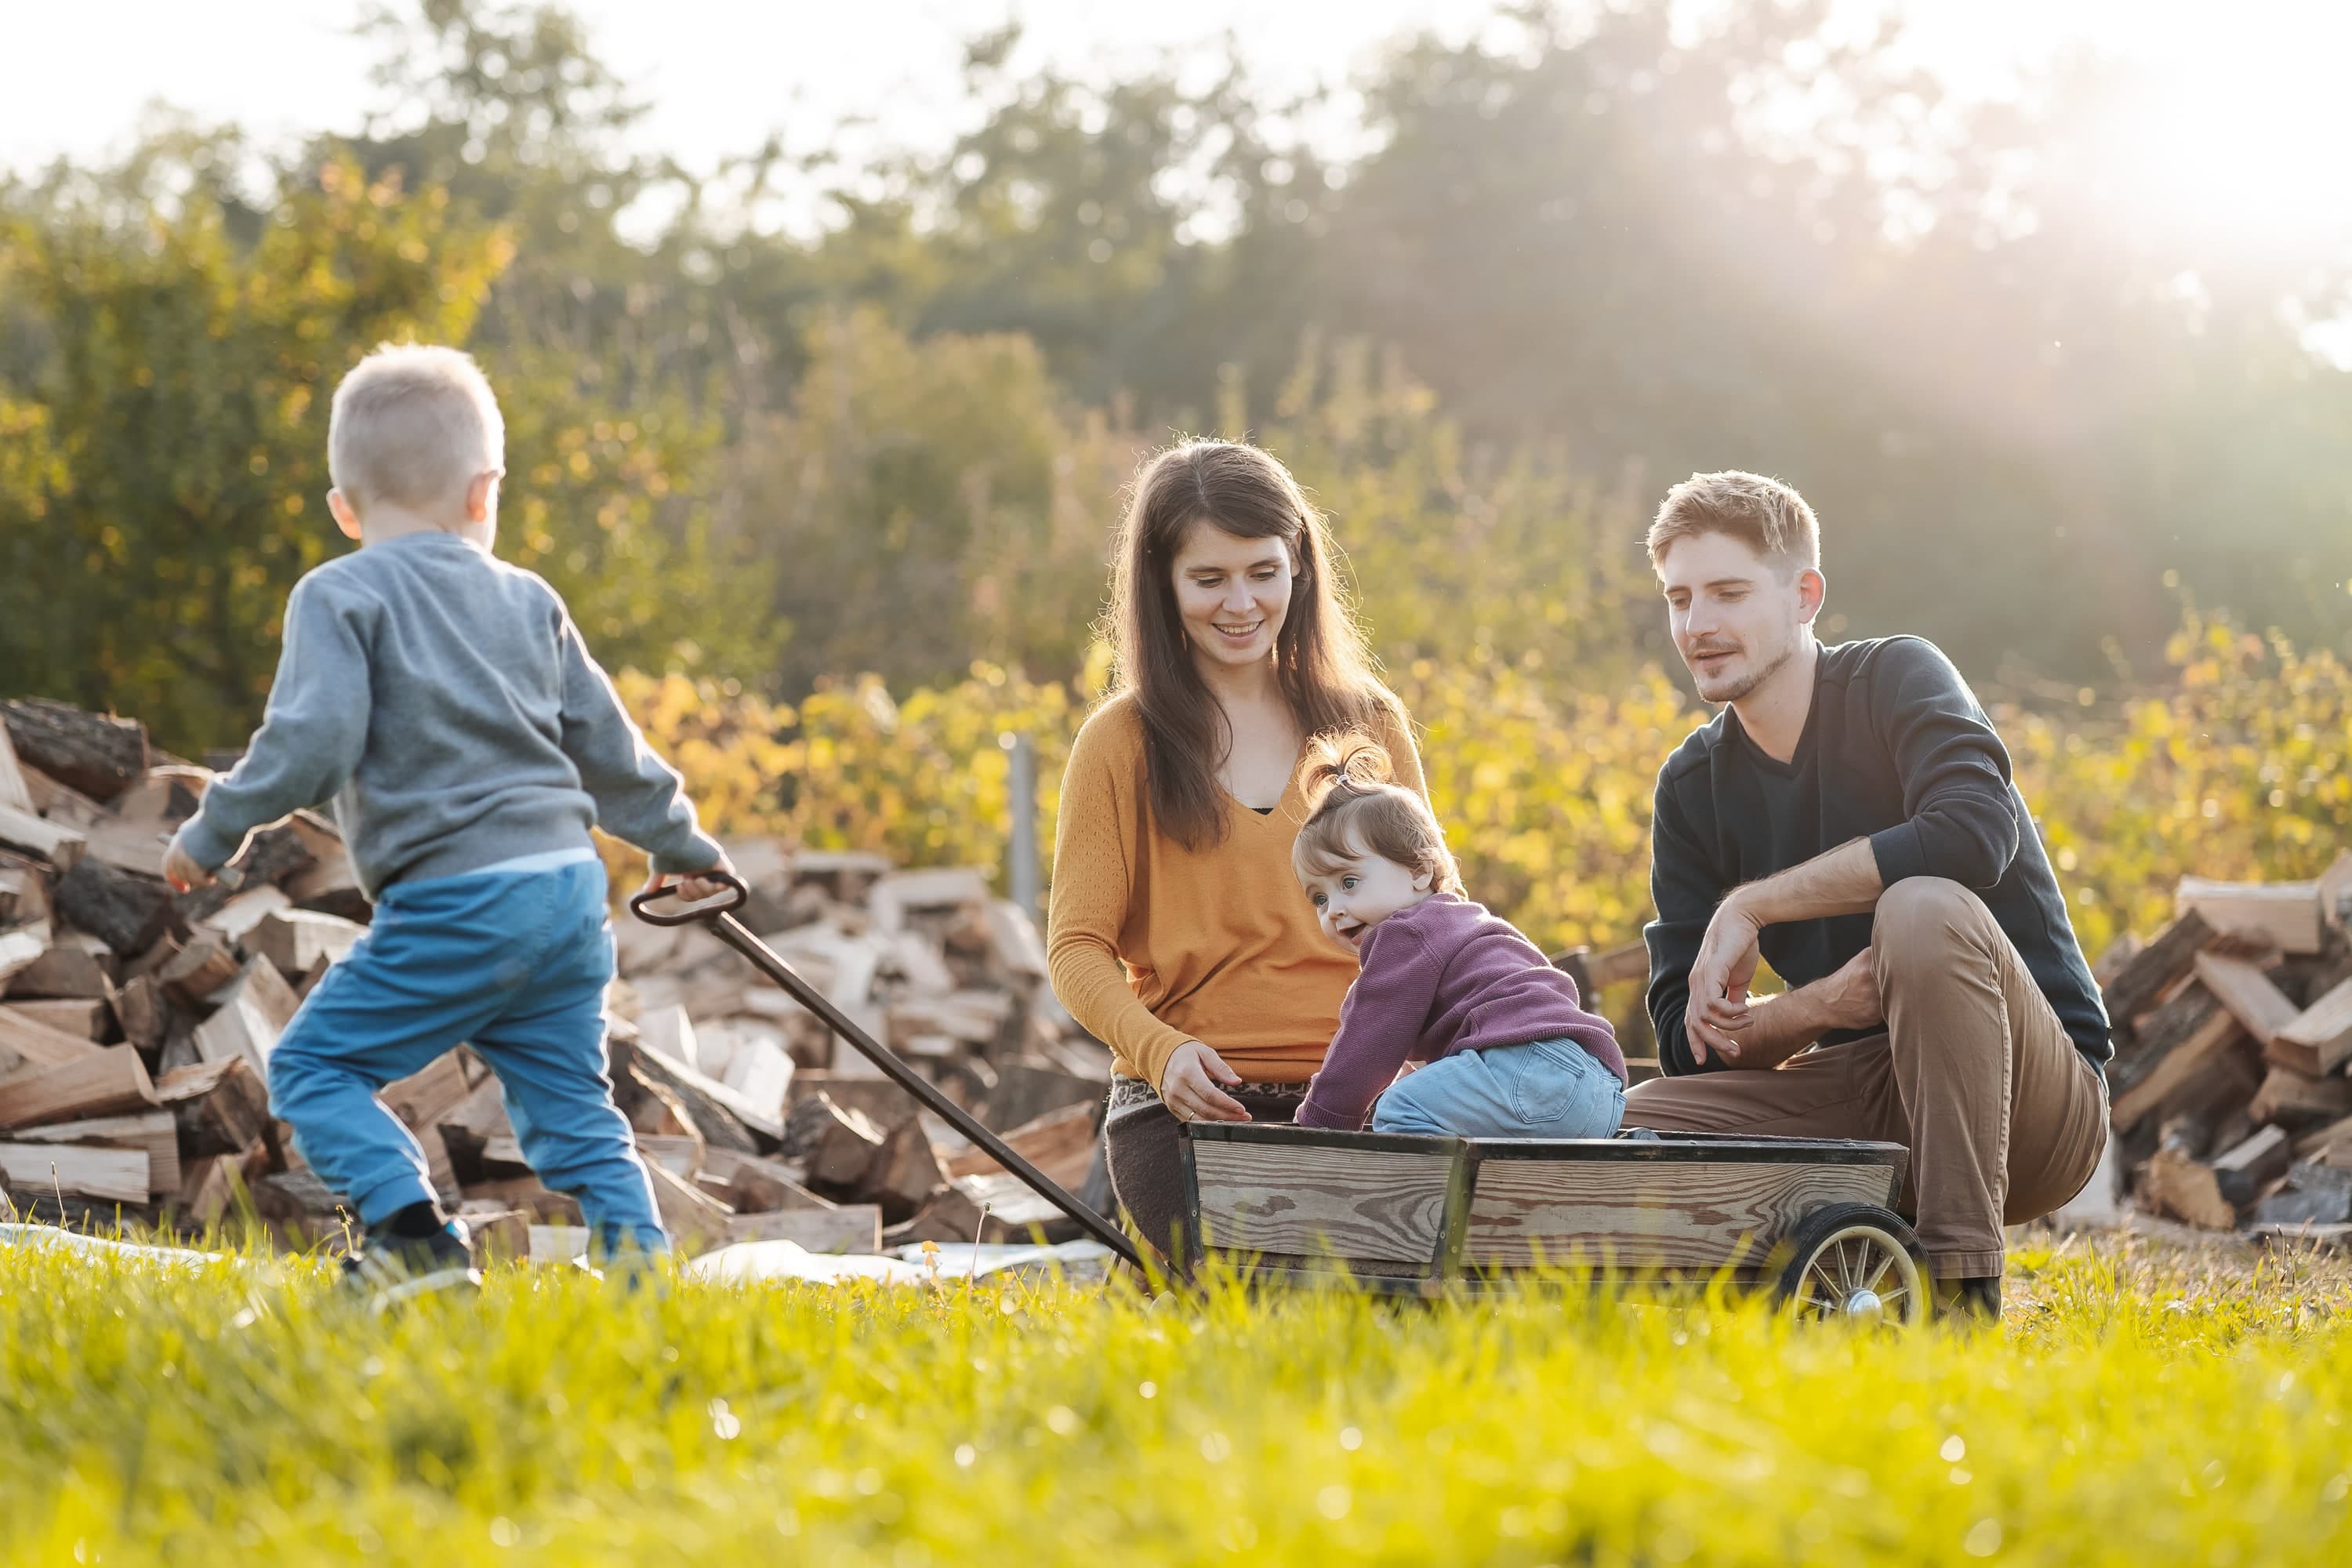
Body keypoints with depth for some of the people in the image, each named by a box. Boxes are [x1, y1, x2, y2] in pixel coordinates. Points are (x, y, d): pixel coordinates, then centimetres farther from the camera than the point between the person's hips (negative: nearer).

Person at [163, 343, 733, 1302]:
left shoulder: (341, 598, -2)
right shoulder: (527, 601, 16)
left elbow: (311, 744, -14)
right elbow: (607, 747, 22)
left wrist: (213, 835, -1)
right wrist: (678, 844, 37)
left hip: (452, 904, -6)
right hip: (569, 889, 6)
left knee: (313, 1066, 2)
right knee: (570, 1104, 14)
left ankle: (414, 1235, -15)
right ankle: (636, 1256, 3)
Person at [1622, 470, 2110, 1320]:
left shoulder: (1895, 678, -7)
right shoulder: (1692, 787, 6)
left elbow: (1977, 829, -30)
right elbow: (1689, 1040, 0)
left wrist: (1751, 907, -23)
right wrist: (1821, 1007, -23)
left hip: (2040, 1105, -5)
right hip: (1866, 1104, 5)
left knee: (1922, 908, -34)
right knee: (1635, 1125, -17)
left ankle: (1965, 1286, -30)